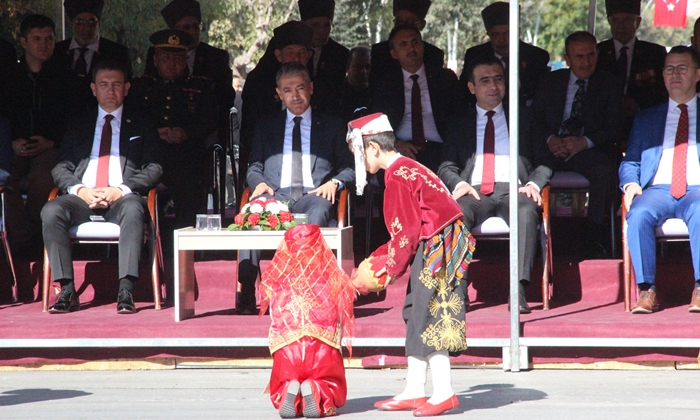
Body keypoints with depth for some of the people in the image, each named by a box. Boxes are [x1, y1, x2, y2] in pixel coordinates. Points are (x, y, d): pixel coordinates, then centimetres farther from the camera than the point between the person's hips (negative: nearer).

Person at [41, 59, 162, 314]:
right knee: (51, 211, -31)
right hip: (82, 197, 2)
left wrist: (122, 189, -11)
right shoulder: (79, 125, 24)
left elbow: (153, 168, 7)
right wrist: (79, 189, -9)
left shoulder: (141, 125, 18)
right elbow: (61, 168, 14)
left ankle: (125, 291, -43)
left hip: (122, 197, -2)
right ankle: (67, 291, -30)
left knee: (133, 210, -39)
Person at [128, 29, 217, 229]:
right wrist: (154, 133, -10)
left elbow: (210, 121, 4)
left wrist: (185, 133, -14)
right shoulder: (141, 86, 20)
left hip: (189, 165, 0)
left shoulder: (201, 87, 17)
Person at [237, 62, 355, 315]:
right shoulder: (266, 126, 28)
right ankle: (247, 290, -44)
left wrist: (335, 182, -5)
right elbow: (254, 167, 21)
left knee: (319, 210, -41)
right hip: (276, 195, 1)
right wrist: (259, 182, -3)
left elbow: (349, 167, 18)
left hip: (313, 194, -1)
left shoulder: (332, 126, 24)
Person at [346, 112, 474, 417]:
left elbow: (407, 231, -15)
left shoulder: (397, 177, -14)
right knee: (417, 319, 13)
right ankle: (414, 391, 17)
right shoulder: (408, 169, 17)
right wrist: (378, 259, 19)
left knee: (429, 320, -8)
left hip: (435, 251, -10)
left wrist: (394, 267, -4)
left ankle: (443, 392, -7)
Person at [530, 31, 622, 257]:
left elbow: (615, 127, 3)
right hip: (551, 148, 1)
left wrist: (585, 142, -15)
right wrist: (549, 138, -13)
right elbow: (535, 119, 10)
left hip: (586, 150, -1)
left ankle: (595, 237, -32)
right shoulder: (550, 82, 18)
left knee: (605, 170, -35)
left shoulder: (607, 84, 12)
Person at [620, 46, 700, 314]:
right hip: (658, 189, 2)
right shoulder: (646, 119, 26)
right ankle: (646, 291, -31)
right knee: (638, 214, -33)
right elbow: (630, 161, 20)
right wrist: (630, 184, -3)